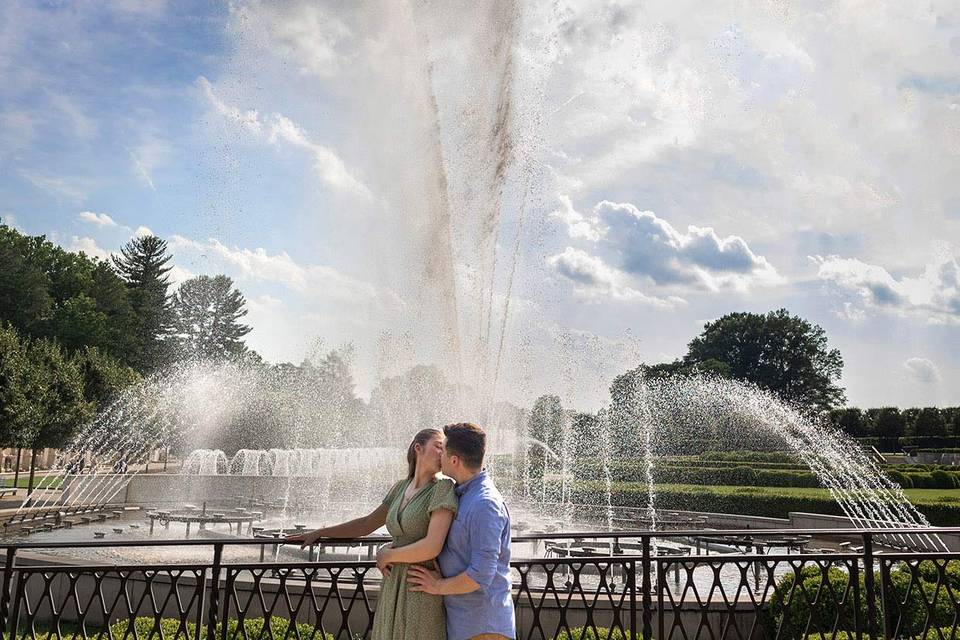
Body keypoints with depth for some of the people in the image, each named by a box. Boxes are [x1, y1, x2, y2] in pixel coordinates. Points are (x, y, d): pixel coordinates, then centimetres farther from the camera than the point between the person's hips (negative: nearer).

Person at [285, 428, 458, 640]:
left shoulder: (443, 487, -10)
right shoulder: (402, 488, 11)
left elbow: (432, 547, -18)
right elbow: (366, 524, 21)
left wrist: (386, 555, -5)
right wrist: (318, 533, 20)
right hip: (393, 586, 6)